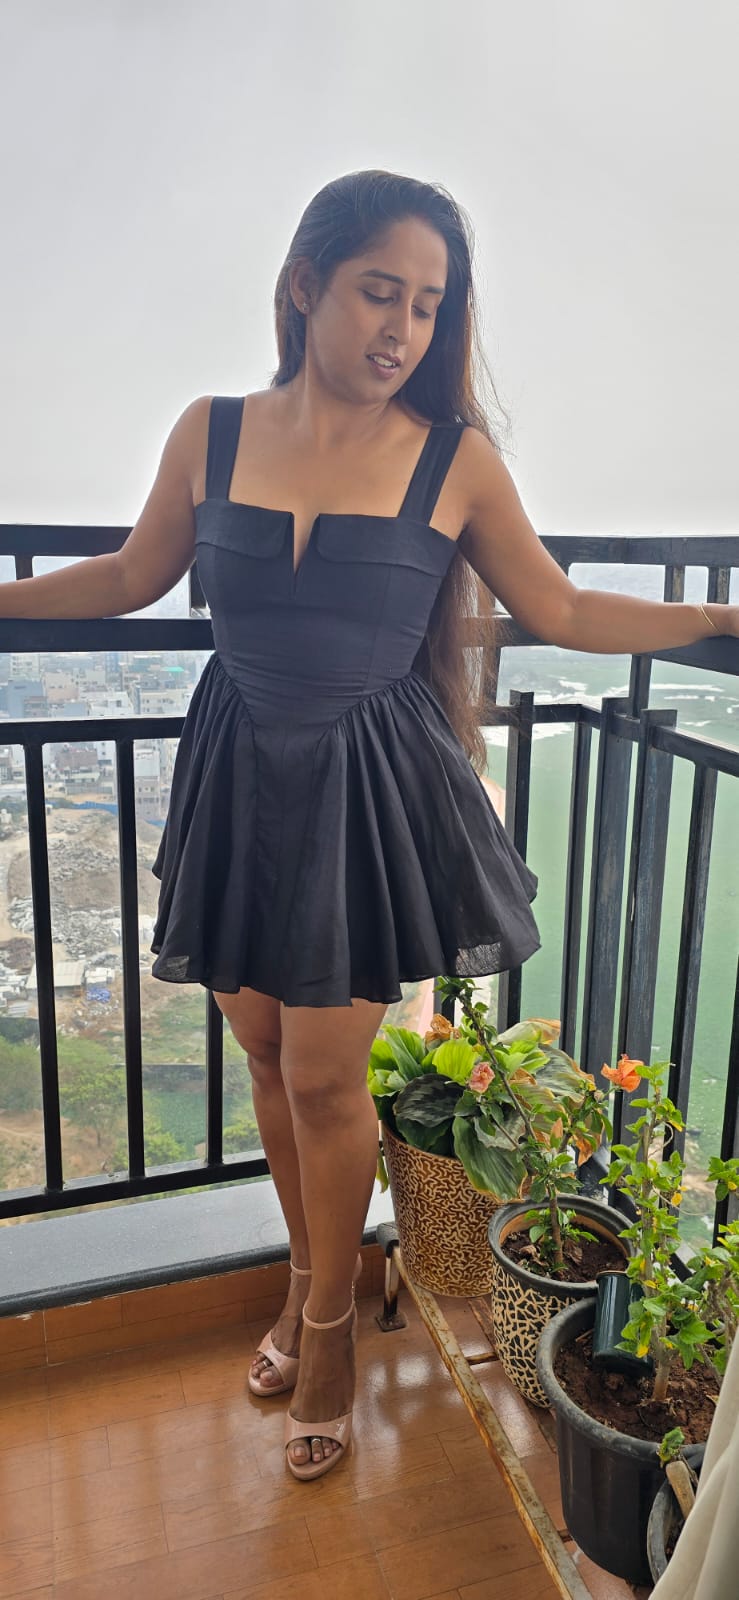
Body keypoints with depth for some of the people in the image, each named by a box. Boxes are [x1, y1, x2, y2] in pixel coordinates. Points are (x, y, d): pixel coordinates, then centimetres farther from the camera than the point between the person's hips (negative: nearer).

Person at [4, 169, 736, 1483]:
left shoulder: (455, 459, -6)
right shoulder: (210, 434, 0)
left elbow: (562, 612, 2)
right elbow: (128, 579, 14)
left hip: (373, 795, -2)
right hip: (240, 782, 3)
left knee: (322, 1074, 3)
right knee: (265, 1048, 13)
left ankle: (328, 1318, 33)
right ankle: (308, 1271, 42)